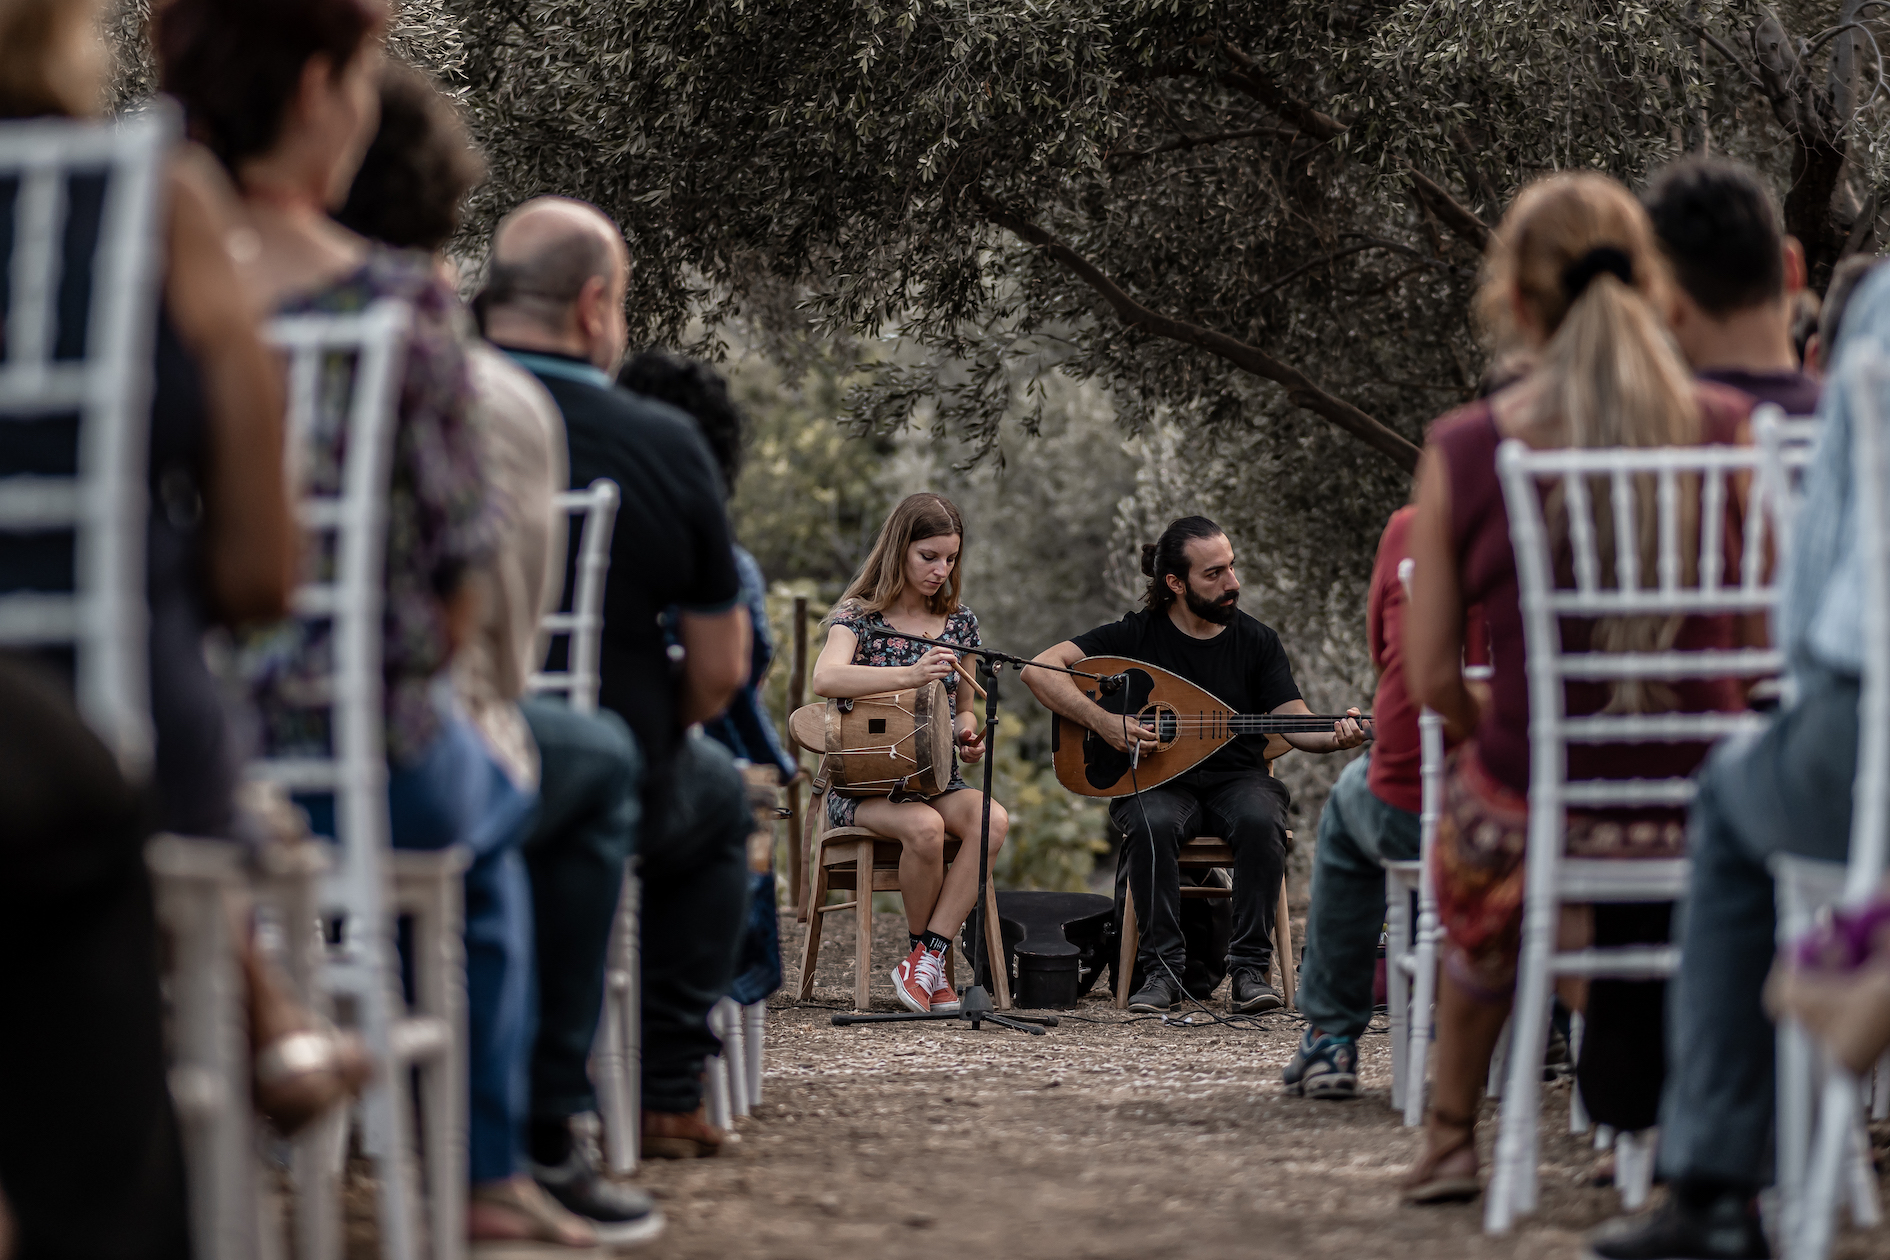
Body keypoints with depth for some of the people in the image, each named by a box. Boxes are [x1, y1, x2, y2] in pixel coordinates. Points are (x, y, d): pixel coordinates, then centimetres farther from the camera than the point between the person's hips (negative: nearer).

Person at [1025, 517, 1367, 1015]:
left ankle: (1250, 967, -24)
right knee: (1152, 824, -36)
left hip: (1237, 778, 2)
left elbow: (1295, 723, -3)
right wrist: (1101, 720, -23)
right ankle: (1163, 968, -25)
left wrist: (1336, 737, -26)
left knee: (1262, 821, -33)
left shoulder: (1256, 642, 5)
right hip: (1157, 783, -1)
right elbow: (1040, 669, -10)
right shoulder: (1137, 635, -3)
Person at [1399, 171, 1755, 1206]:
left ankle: (1451, 1135, 43)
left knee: (1471, 832, 35)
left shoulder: (1464, 451, -8)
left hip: (1538, 805, -1)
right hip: (1700, 805, 1)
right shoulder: (1726, 429, -6)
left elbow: (1432, 678, -4)